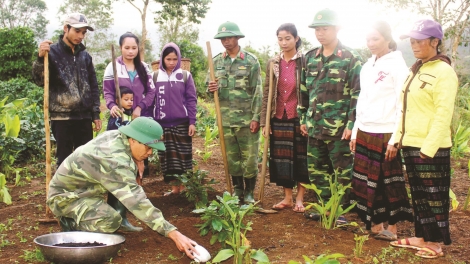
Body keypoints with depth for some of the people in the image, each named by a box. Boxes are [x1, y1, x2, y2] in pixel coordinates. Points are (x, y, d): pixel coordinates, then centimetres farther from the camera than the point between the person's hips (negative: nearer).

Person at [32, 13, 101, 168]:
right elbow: (39, 81, -10)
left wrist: (96, 114, 11)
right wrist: (41, 58, -25)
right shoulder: (52, 52, -1)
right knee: (64, 159, 1)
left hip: (84, 117, 4)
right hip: (62, 117, -4)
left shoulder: (85, 55, 12)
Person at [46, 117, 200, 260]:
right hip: (64, 195, -9)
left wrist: (137, 161, -8)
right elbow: (136, 201, -40)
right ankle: (71, 223, -2)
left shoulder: (116, 136, -10)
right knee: (111, 221, -30)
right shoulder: (114, 161, -35)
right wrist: (174, 234, -42)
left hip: (82, 187, 9)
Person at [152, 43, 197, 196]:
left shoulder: (185, 76, 1)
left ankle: (184, 187, 15)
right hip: (162, 124, 2)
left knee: (183, 155, 3)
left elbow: (192, 100, 0)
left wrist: (192, 122, -6)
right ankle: (175, 188, 16)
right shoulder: (155, 76, 4)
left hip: (182, 123, -1)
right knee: (167, 156, 6)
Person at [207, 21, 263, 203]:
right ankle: (237, 190, 25)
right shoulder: (216, 61, 8)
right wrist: (211, 89, -10)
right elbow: (210, 88, 15)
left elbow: (257, 92, -5)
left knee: (250, 158, 1)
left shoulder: (251, 61, -2)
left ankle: (249, 192, 16)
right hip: (226, 119, 4)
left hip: (247, 118, -3)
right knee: (232, 157, 11)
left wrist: (256, 117, -11)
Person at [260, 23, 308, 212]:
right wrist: (264, 122, 1)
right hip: (279, 118, 3)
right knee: (282, 158, 8)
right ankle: (287, 197, 20)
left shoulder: (305, 61, -4)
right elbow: (266, 94, 5)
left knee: (302, 157, 5)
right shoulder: (273, 63, 6)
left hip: (299, 117, -3)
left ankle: (300, 198, 17)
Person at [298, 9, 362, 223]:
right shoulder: (310, 58, 10)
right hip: (315, 127, 6)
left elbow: (358, 94, -9)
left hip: (339, 128, -6)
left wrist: (351, 124, -15)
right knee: (317, 169, 14)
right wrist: (303, 119, 12)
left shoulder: (351, 58, -6)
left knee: (343, 171, 4)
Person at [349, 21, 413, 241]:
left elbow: (402, 105, -11)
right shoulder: (367, 67, 13)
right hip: (365, 132, 7)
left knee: (389, 181, 2)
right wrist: (355, 133, 14)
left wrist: (395, 139, -15)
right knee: (366, 180, 9)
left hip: (385, 134, -7)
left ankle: (392, 227, 14)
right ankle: (374, 224, 20)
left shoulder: (397, 66, -7)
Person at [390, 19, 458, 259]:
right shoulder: (415, 70, 14)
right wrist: (398, 138, 13)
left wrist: (428, 147, -20)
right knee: (418, 194, 15)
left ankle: (436, 243, 14)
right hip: (410, 144, 8)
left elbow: (443, 114, -17)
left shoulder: (443, 72, -11)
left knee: (434, 196, 3)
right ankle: (421, 237, 27)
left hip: (431, 148, -8)